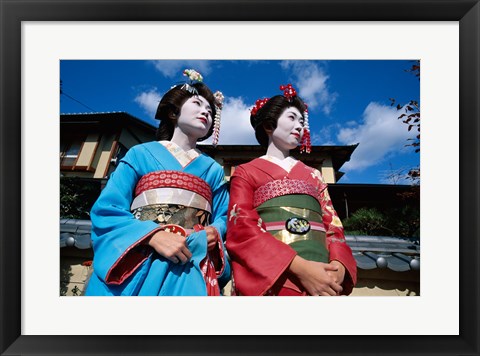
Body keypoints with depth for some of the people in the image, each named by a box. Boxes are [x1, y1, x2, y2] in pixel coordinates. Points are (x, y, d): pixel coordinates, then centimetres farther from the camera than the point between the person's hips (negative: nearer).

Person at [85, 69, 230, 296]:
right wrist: (154, 235, -17)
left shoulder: (214, 169, 17)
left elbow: (222, 219, 11)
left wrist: (213, 234, -12)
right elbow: (106, 210, -1)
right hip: (136, 266, -1)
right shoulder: (141, 153, 9)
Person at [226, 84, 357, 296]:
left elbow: (333, 226, 10)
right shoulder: (246, 172, 5)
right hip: (269, 280, -3)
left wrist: (339, 265, -11)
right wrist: (299, 267, -19)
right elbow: (241, 229, -9)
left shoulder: (313, 175, 18)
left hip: (321, 279, 4)